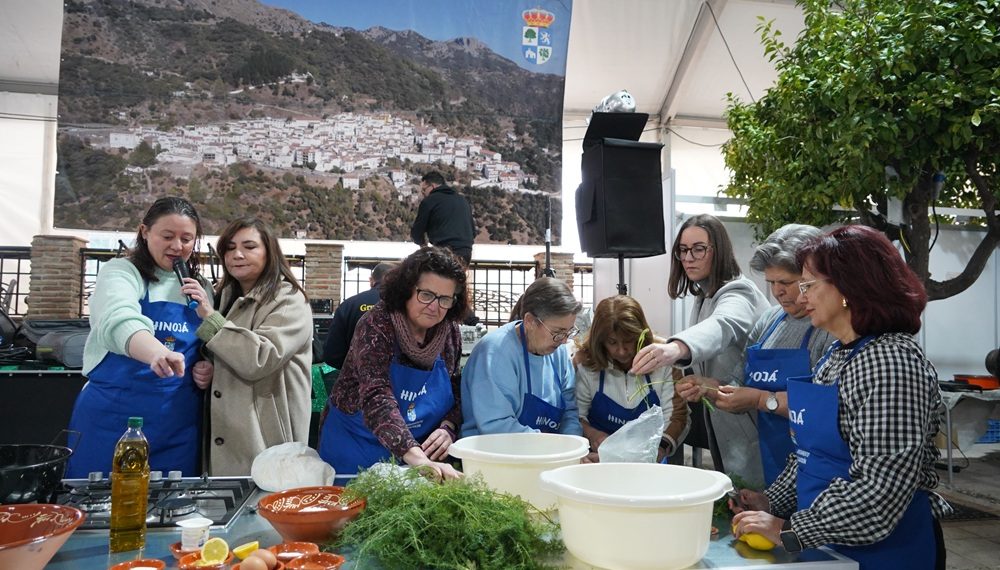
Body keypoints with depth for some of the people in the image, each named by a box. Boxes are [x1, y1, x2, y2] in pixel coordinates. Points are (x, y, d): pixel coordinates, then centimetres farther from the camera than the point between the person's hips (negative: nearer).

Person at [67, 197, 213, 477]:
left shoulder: (201, 288, 9)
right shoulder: (120, 272, -4)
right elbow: (120, 322, -26)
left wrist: (208, 369, -1)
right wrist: (157, 353, -45)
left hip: (178, 424, 4)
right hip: (114, 418, -3)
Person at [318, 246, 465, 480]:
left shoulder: (450, 332, -7)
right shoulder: (376, 327, -24)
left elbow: (456, 391, 5)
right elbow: (377, 399, -37)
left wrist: (447, 428, -16)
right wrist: (416, 457, -49)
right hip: (356, 447, -4)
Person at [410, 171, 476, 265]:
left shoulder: (429, 200, 2)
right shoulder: (462, 199, 21)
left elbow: (416, 232, 7)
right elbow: (473, 230, 24)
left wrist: (423, 242, 27)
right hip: (466, 253, 6)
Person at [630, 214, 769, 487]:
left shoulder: (739, 292, -19)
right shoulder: (703, 296, 10)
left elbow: (722, 326, -44)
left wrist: (676, 347, -63)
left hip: (746, 421, -9)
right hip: (719, 422, 9)